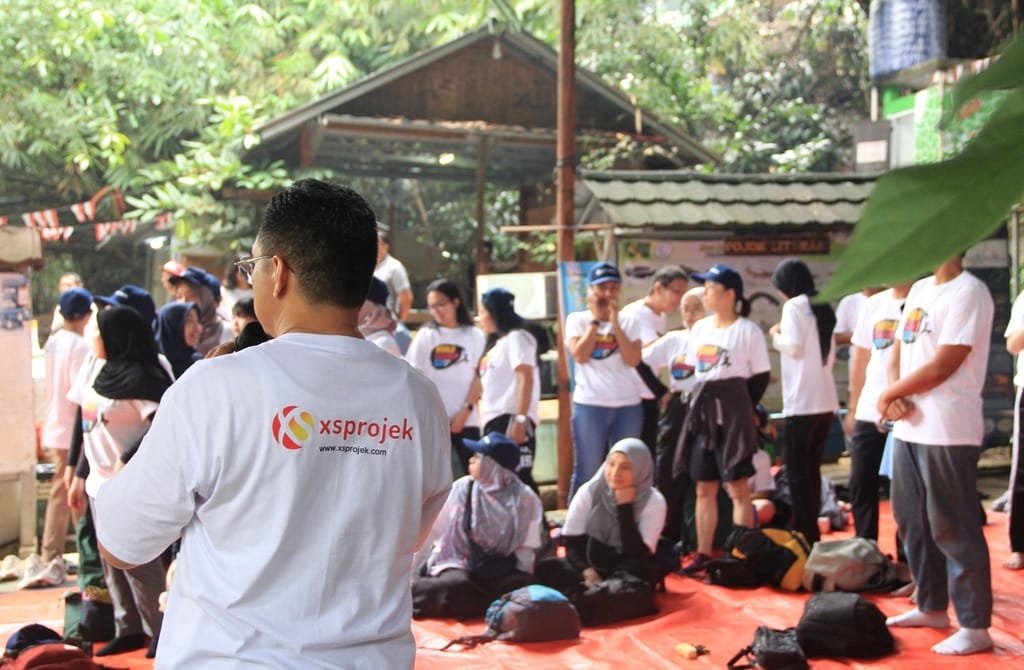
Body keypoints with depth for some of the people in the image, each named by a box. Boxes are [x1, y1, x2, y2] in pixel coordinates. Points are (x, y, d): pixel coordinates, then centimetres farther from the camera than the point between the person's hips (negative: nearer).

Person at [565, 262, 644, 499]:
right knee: (587, 473, 0)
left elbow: (633, 359, -7)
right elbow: (580, 355, -13)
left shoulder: (628, 322, 9)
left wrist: (614, 322, -8)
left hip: (628, 406, 3)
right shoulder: (577, 320, 4)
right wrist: (595, 319, -6)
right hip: (590, 406, -3)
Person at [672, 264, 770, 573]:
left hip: (732, 409, -6)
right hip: (701, 408, 7)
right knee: (704, 488, 9)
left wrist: (744, 409, -5)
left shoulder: (747, 330, -6)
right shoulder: (700, 328, 12)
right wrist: (702, 403, 8)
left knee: (737, 487, -4)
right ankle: (703, 553, 16)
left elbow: (761, 376, -5)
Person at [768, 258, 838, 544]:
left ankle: (805, 535, -4)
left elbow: (794, 348, -17)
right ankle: (812, 534, 17)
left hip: (802, 402, -8)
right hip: (826, 401, 8)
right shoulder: (823, 309, 15)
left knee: (797, 471, -3)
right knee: (812, 469, 14)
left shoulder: (794, 306, -8)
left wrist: (776, 336, 0)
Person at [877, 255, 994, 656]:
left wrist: (888, 396, -6)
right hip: (908, 426, 9)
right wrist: (895, 396, -4)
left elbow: (941, 367, -17)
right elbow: (899, 351, 16)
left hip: (948, 431, -9)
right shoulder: (919, 290, 14)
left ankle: (975, 627, 4)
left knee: (953, 528, -4)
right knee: (911, 520, 16)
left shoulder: (968, 293, -12)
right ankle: (931, 607, 30)